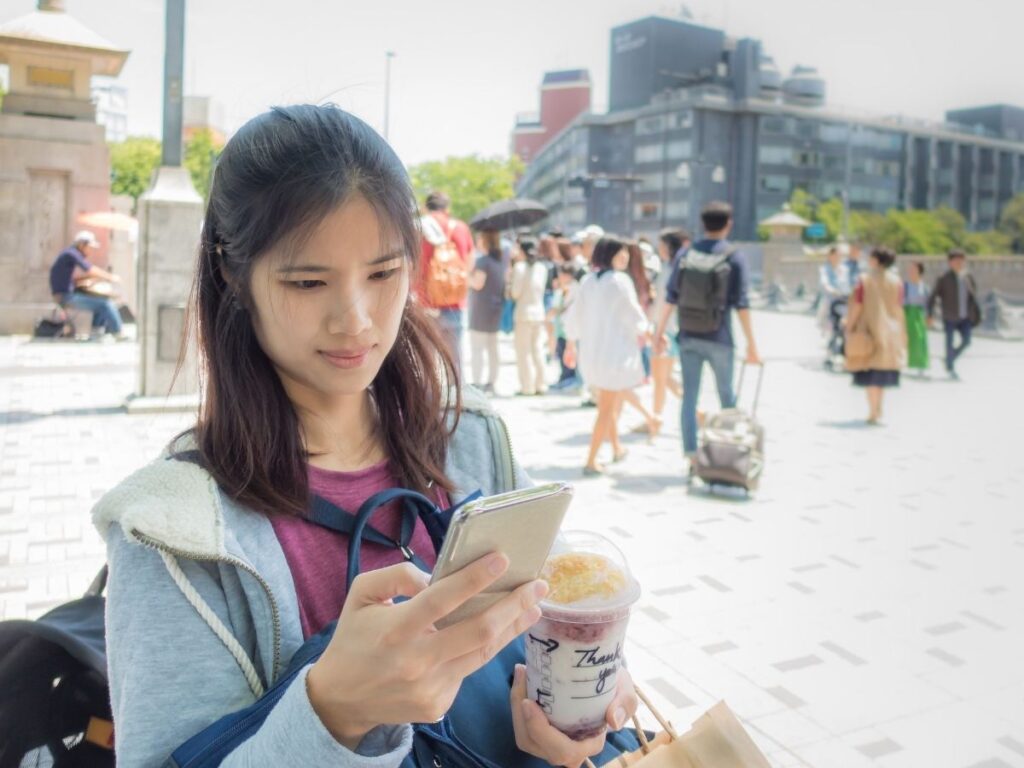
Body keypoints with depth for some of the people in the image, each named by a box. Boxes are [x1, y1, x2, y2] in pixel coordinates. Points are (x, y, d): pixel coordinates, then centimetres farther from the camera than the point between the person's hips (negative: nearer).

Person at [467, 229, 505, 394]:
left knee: (477, 349, -6)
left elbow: (478, 283, -18)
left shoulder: (483, 260, -13)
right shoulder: (502, 260, 11)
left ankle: (477, 384, -9)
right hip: (497, 308, 8)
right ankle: (491, 383, 15)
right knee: (493, 349, 11)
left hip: (481, 309, -8)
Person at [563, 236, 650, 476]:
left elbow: (575, 316, 10)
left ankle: (617, 448, 40)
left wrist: (570, 345, 21)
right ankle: (591, 462, 1)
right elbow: (633, 314, -9)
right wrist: (643, 332, 12)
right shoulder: (620, 281, -13)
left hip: (590, 351, 7)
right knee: (607, 408, 2)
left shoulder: (587, 281, 5)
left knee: (607, 403, 25)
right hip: (616, 350, -7)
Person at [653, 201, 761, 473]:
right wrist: (751, 345, -4)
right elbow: (741, 304, -8)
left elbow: (671, 297, 3)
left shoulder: (685, 254, 3)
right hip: (719, 339, -2)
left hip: (688, 338, 2)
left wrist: (660, 331, 12)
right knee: (727, 397, 13)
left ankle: (691, 456, 5)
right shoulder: (734, 257, -5)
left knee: (689, 397, 6)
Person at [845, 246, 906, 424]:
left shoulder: (864, 279, -8)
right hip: (891, 330, 4)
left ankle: (873, 412, -5)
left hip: (870, 329, -4)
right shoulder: (896, 281, 2)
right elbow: (899, 308, 2)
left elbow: (857, 306, -12)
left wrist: (849, 327, -4)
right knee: (884, 369, 16)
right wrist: (900, 335, 10)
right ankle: (878, 409, 23)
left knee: (871, 371, 0)